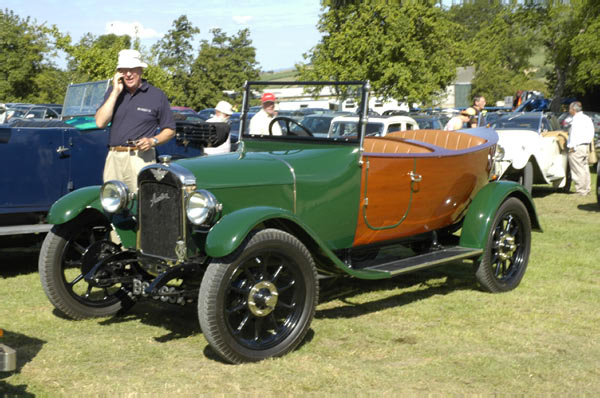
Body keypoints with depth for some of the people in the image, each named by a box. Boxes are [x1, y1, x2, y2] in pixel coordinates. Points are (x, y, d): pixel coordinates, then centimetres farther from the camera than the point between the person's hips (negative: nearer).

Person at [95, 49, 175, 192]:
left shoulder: (157, 95, 3)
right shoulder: (113, 91, 12)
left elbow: (170, 130, 8)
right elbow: (100, 122, -1)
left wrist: (153, 141, -12)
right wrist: (116, 92, -4)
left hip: (140, 157, -3)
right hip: (113, 157, 4)